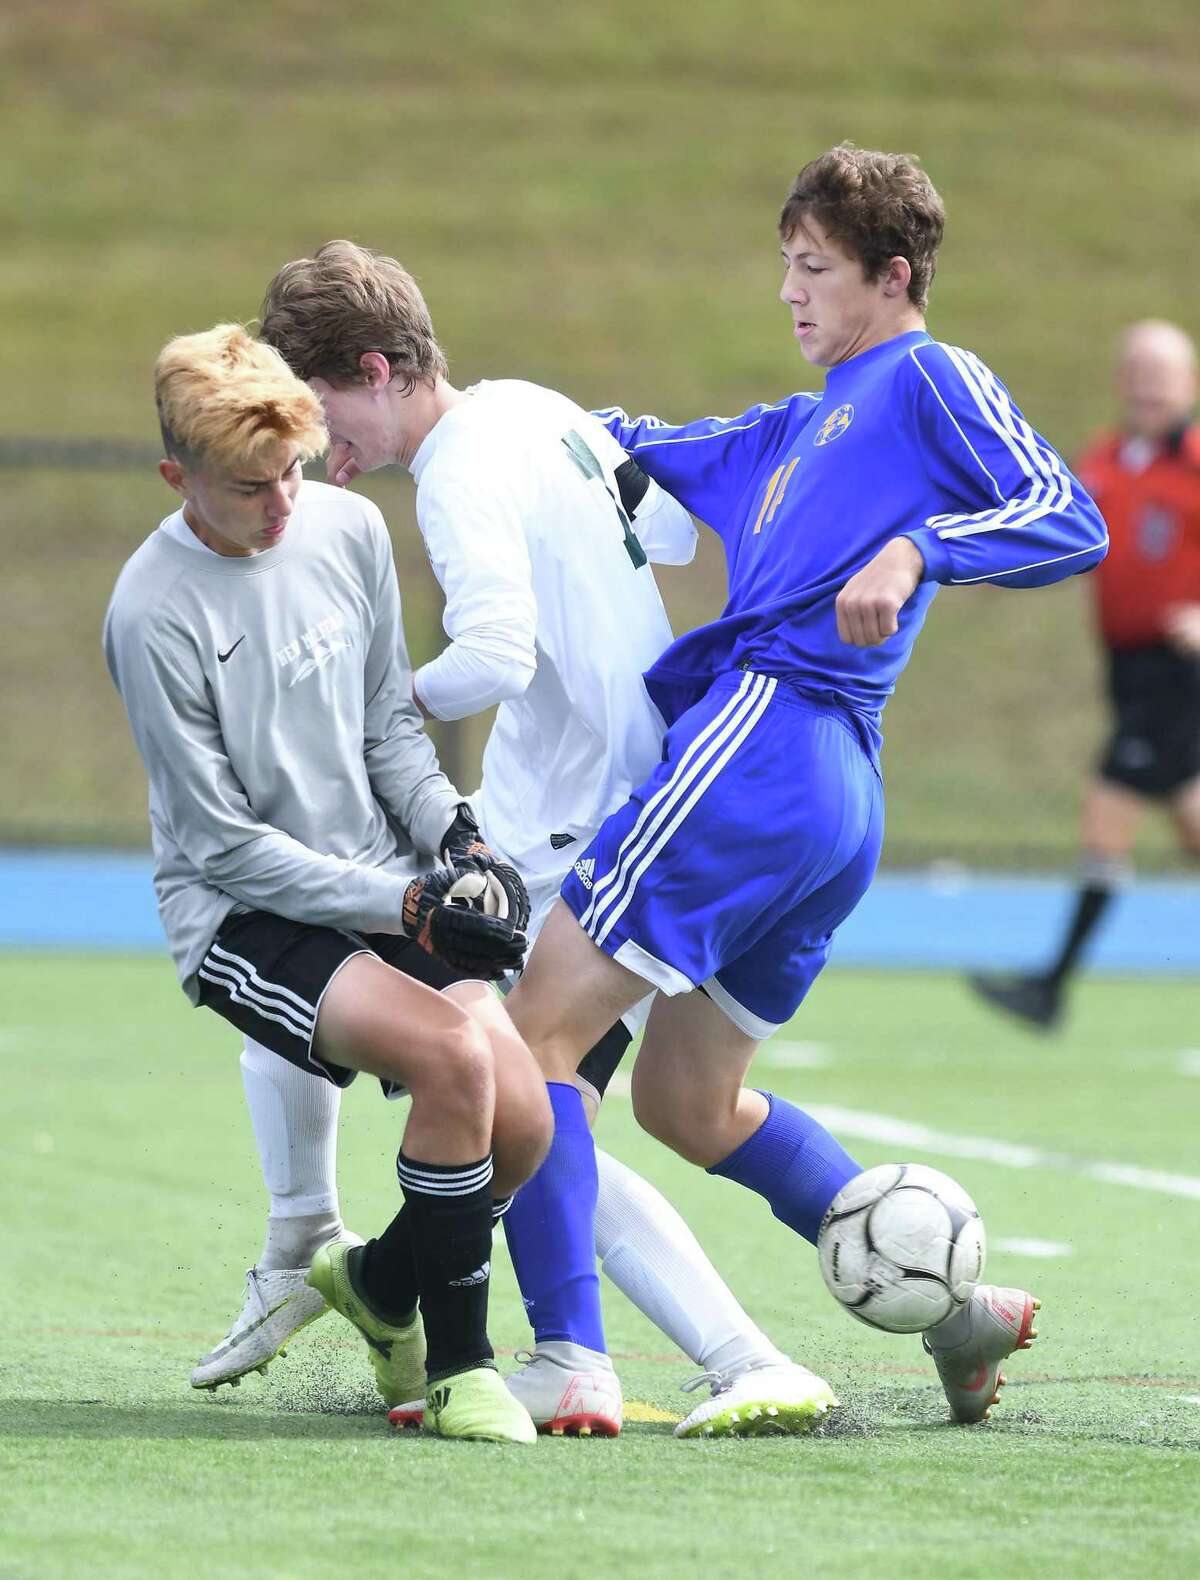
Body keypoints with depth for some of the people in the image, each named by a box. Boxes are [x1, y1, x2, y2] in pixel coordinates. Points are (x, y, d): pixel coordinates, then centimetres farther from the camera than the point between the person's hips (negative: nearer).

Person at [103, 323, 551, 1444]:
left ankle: (382, 1281, 20)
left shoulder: (347, 529, 0)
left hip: (383, 885, 6)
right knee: (451, 1056, -30)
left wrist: (455, 838, -3)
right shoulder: (154, 614, -17)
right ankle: (457, 1367, -14)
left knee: (521, 1122, -13)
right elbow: (228, 842, -14)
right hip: (240, 916, -6)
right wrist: (406, 909, -17)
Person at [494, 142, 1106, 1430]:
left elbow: (1070, 522, -9)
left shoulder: (929, 381, 3)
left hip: (762, 740, -10)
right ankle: (952, 1302, 15)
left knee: (536, 1026, -12)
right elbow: (639, 453, 37)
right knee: (688, 1103, 17)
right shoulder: (797, 429, 29)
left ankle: (567, 1361, -20)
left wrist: (917, 549, -23)